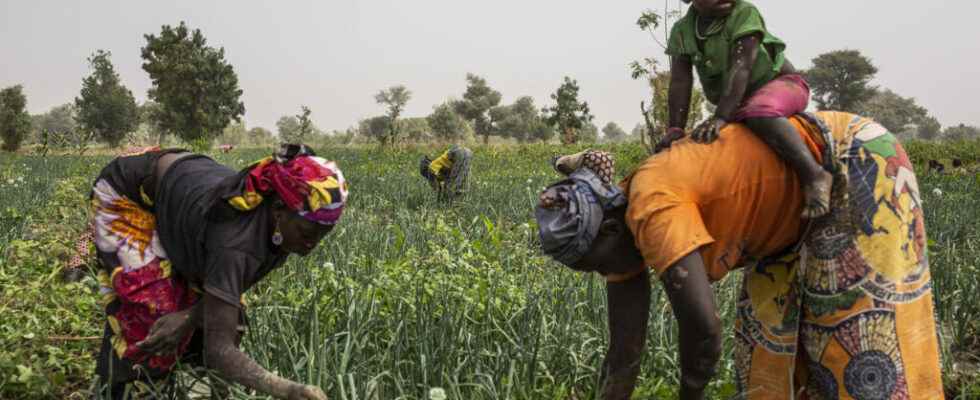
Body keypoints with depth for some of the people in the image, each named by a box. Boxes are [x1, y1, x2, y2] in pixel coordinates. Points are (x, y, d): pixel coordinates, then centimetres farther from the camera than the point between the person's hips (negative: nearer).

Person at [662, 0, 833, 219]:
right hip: (742, 104, 7)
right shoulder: (682, 31, -4)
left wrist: (720, 118, -38)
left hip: (782, 84, -7)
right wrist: (675, 129, -21)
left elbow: (741, 66, -28)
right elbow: (680, 82, -9)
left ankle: (813, 174, -38)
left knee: (757, 114, -37)